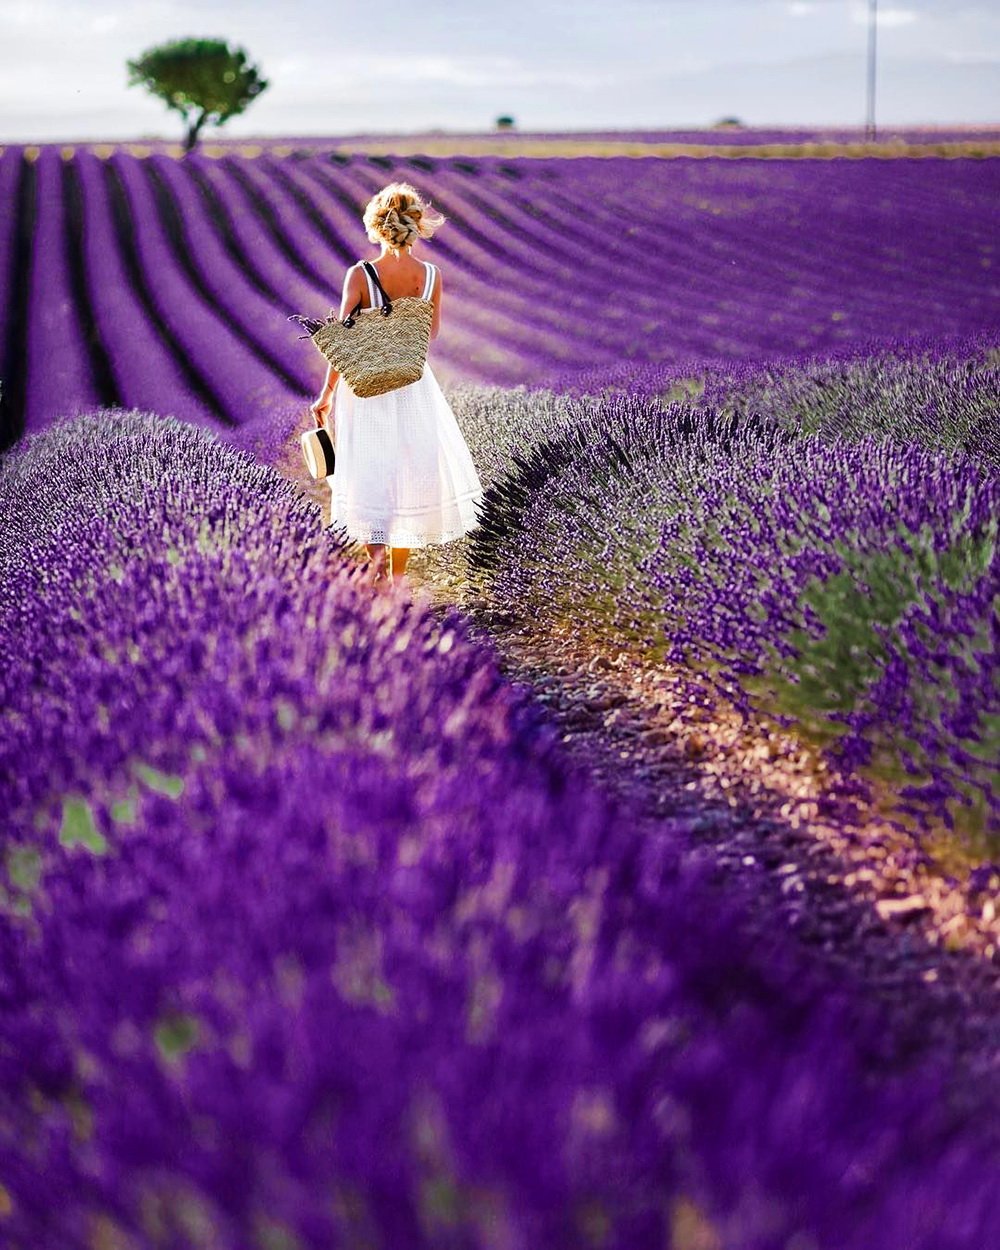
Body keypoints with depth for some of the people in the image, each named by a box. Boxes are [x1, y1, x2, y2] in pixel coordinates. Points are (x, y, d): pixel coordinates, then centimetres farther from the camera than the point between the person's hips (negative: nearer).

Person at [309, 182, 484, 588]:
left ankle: (377, 548, -21)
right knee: (413, 470, 14)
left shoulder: (360, 275, -13)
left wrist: (326, 395, -4)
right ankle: (398, 572, 23)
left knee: (367, 474, 3)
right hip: (414, 387, 2)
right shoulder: (431, 276, -7)